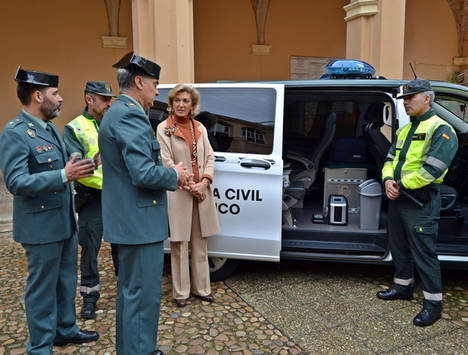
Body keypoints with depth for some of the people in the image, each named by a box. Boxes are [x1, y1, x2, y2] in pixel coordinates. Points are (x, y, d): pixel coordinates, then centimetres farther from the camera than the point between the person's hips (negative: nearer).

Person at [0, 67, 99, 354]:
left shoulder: (50, 128, 10)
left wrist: (81, 166, 3)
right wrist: (64, 175, -32)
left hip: (65, 222, 8)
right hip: (42, 226, -8)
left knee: (66, 281, 20)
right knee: (42, 288, 6)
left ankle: (66, 329, 39)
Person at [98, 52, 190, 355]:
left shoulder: (118, 113, 14)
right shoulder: (131, 115, -19)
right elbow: (145, 174, -26)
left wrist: (172, 178, 9)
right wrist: (174, 175, -8)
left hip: (127, 220, 11)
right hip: (139, 222, -11)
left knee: (130, 291, 23)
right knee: (143, 296, 1)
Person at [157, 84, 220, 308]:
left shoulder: (199, 128, 11)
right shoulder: (164, 128, -3)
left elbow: (210, 157, 7)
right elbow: (166, 161, -9)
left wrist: (204, 182, -8)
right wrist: (188, 185, -13)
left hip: (201, 191, 5)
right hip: (178, 193, -5)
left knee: (200, 243, 13)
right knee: (180, 243, 3)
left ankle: (201, 287, 26)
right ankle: (181, 292, 17)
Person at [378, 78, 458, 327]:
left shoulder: (441, 130, -12)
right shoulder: (405, 130, 15)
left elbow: (433, 169, -22)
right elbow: (390, 158, 14)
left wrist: (401, 185, -16)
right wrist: (388, 180, -6)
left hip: (420, 202, -8)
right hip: (397, 198, 8)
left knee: (424, 252, -2)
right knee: (399, 246, 18)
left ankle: (433, 303, 12)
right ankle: (403, 287, 36)